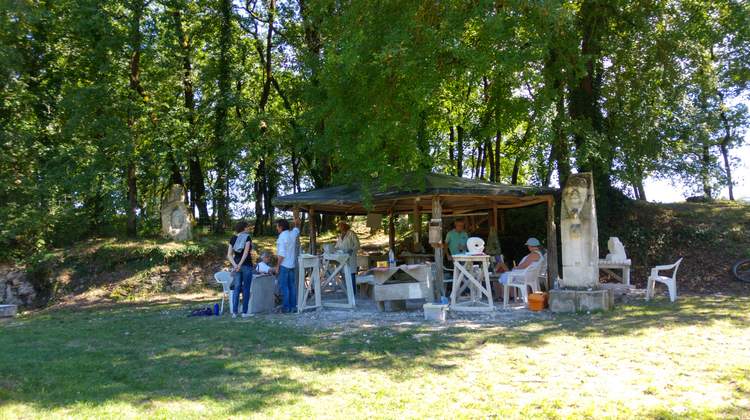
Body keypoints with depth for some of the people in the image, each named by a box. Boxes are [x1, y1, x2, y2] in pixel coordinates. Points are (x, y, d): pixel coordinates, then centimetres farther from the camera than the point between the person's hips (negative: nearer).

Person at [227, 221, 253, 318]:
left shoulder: (233, 238, 9)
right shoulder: (247, 237, -6)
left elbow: (229, 255, 1)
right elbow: (246, 252, -18)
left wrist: (235, 265, -7)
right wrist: (240, 264, -20)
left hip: (236, 265, 5)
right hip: (246, 264, -5)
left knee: (237, 288, 8)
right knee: (246, 288, 2)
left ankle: (234, 312, 5)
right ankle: (244, 312, 4)